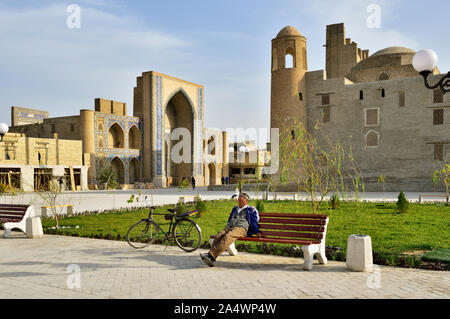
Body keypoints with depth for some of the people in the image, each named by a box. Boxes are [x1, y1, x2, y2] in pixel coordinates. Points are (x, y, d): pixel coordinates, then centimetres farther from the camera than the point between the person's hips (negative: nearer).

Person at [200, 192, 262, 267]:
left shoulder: (251, 210, 18)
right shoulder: (235, 209, 34)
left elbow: (254, 222, 11)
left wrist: (257, 232, 0)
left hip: (241, 228, -5)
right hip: (228, 227, 6)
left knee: (228, 236, -37)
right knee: (218, 236, -29)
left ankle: (211, 255, -50)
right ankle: (211, 258, -45)